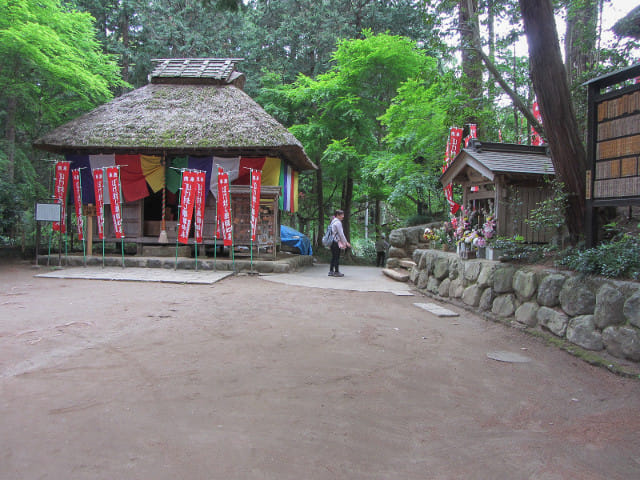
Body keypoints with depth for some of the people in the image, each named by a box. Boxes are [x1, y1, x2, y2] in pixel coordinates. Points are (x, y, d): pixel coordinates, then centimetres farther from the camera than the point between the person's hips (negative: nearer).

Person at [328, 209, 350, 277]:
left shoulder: (333, 221, 18)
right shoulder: (338, 222, -12)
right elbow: (341, 234, -14)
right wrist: (346, 243, -8)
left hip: (332, 242, 9)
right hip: (336, 242, -9)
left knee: (333, 257, 13)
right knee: (337, 257, -4)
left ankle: (331, 271, 16)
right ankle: (336, 272, 0)